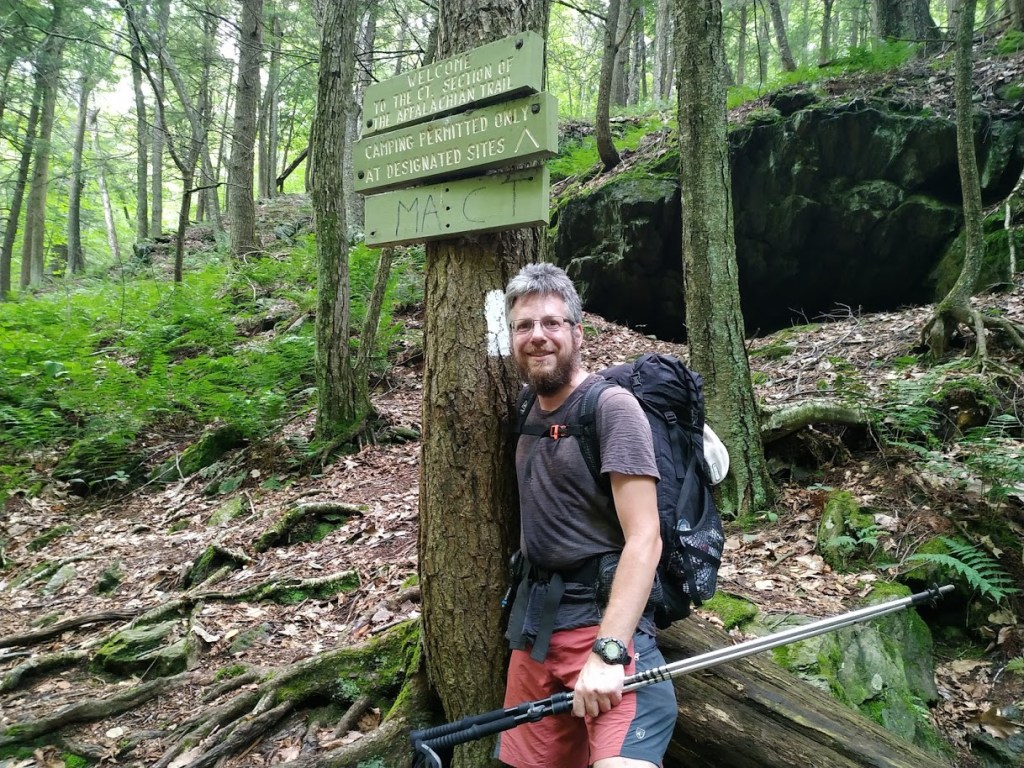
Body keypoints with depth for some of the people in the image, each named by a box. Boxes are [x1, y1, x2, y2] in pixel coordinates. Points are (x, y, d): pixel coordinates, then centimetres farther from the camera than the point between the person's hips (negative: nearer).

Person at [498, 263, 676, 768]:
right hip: (534, 622, 7)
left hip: (604, 618, -6)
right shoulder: (529, 414, 10)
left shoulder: (612, 407, -12)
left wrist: (607, 650, -23)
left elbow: (644, 540, -17)